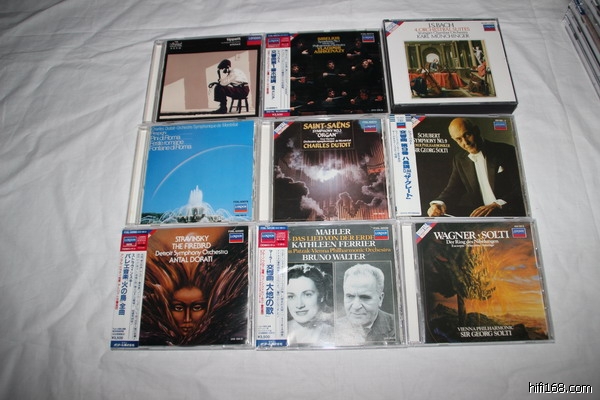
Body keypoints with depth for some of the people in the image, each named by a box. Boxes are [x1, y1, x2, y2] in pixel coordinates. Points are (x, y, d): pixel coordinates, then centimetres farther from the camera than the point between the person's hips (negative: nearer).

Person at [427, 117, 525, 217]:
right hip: (481, 215, 4)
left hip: (511, 214, -4)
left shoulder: (506, 151, -3)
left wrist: (496, 205, -25)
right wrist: (438, 204, -18)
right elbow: (452, 189, 5)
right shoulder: (460, 160, 11)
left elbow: (520, 189, -8)